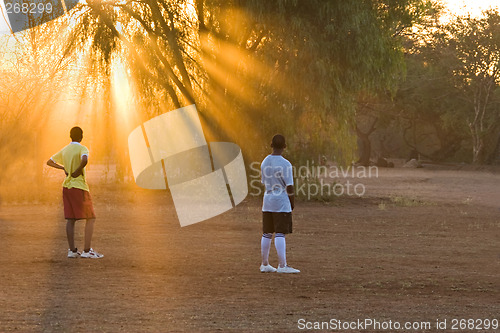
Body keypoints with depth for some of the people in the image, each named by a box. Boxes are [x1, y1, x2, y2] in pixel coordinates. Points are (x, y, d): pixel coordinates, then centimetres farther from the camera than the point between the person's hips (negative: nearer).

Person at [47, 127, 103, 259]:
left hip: (66, 187, 7)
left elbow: (49, 162, 19)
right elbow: (84, 160, -31)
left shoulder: (64, 150, 10)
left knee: (70, 219, 7)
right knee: (90, 218, -2)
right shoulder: (82, 149, -10)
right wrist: (77, 172, -16)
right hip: (79, 187, -7)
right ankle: (87, 250, -9)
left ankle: (72, 250, 4)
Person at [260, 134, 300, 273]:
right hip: (281, 203, -7)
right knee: (280, 234, -8)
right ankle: (282, 266, -10)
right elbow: (289, 187, -13)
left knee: (267, 233, 11)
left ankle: (264, 264, 17)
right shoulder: (285, 164, -14)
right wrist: (292, 203, 0)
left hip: (267, 201, 7)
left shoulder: (265, 162, 7)